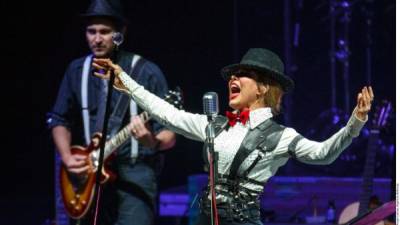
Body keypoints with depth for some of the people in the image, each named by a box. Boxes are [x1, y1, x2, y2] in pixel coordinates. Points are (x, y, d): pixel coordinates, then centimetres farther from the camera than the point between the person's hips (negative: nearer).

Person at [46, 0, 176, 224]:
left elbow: (169, 134, -7)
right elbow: (60, 120, 17)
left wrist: (152, 142, -29)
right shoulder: (77, 70, 8)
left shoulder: (146, 71, -6)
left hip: (134, 172, -5)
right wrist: (67, 157, 0)